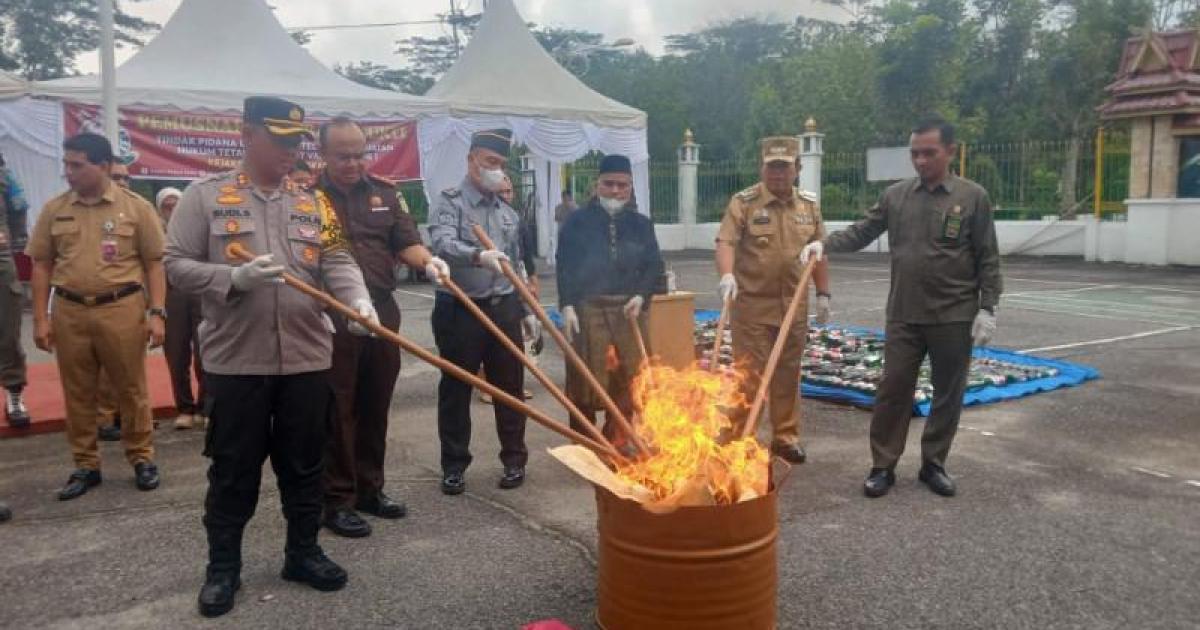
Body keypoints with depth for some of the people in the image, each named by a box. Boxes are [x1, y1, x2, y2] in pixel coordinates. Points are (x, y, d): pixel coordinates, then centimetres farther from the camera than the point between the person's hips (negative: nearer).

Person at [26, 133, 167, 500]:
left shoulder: (135, 207, 0)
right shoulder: (54, 210, 7)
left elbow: (154, 263, 0)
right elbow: (42, 265, 10)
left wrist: (157, 313, -7)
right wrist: (41, 317, 4)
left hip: (122, 309, -3)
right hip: (69, 312, 3)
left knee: (131, 389, 6)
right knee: (77, 393, 10)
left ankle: (142, 458, 20)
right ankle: (85, 465, 22)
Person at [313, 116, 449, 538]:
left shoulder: (383, 191, 12)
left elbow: (406, 241, 11)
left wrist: (428, 262, -11)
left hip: (382, 310, 5)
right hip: (332, 316, -5)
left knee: (376, 405, 13)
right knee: (338, 410, 0)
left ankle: (369, 489, 26)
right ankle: (336, 500, 10)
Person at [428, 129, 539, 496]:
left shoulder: (508, 212, 14)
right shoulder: (448, 202, -3)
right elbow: (443, 245, -23)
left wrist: (525, 310, 17)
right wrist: (478, 255, -41)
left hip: (504, 310, 5)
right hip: (459, 310, -4)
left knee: (510, 387, 9)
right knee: (456, 389, 4)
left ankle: (514, 460, 21)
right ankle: (454, 465, 16)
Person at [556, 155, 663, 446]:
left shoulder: (641, 223, 12)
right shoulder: (577, 221, 4)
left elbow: (654, 265, 10)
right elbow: (564, 265, 0)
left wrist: (641, 296, -7)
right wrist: (567, 306, -10)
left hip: (630, 309, 3)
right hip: (588, 308, -2)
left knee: (627, 381, 3)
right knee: (586, 380, 0)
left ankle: (617, 442, 17)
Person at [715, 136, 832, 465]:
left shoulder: (809, 205, 10)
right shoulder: (744, 202, -4)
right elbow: (726, 242, -15)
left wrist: (822, 293, 10)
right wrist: (727, 275, -33)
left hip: (794, 307, 4)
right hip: (751, 305, -4)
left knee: (788, 374, 12)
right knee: (748, 375, 0)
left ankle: (785, 436, 24)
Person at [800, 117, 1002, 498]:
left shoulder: (973, 197, -2)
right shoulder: (895, 196, 5)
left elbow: (988, 260, -2)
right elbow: (861, 232, 3)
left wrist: (987, 308, -7)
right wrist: (825, 244, -15)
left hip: (954, 316, -1)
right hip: (904, 315, 2)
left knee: (948, 395, 9)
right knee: (892, 390, 3)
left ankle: (933, 464, 24)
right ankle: (883, 466, 13)